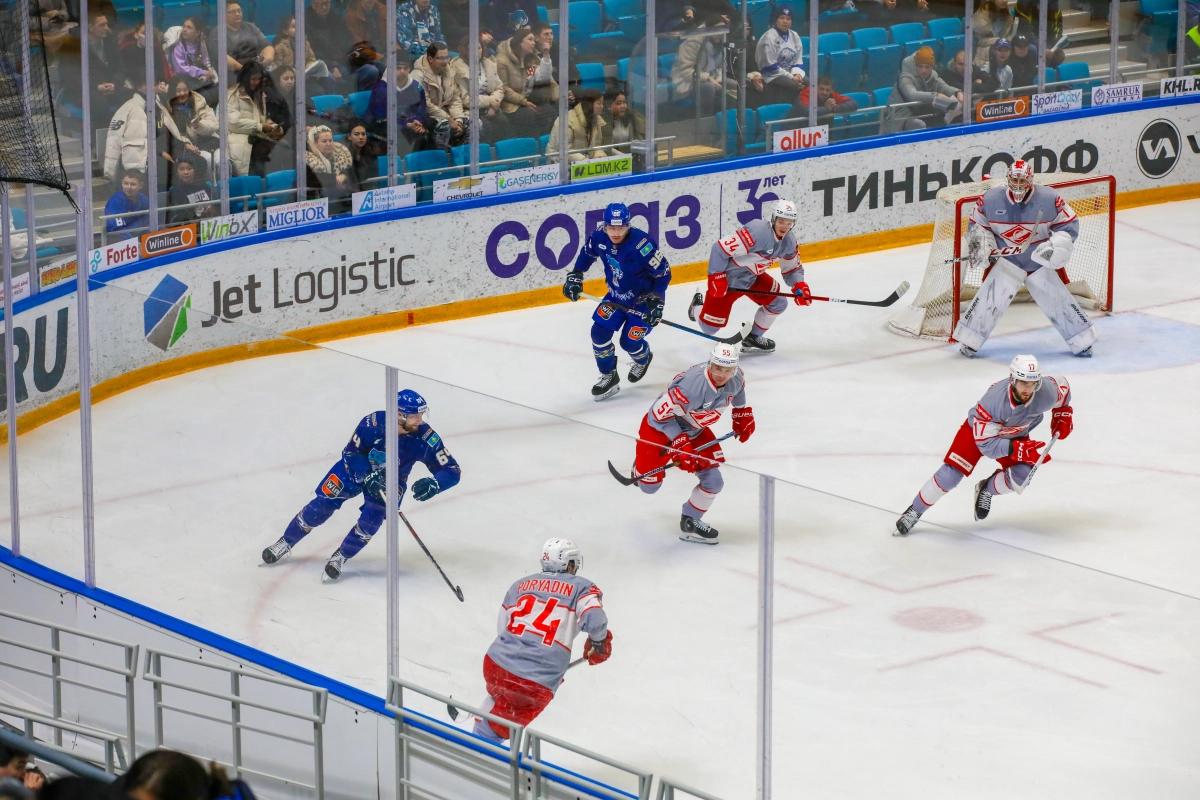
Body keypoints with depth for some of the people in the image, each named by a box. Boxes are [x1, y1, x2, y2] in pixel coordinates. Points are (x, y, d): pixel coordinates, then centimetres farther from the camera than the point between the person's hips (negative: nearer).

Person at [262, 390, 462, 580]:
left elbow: (452, 471, -24)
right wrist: (368, 477, -34)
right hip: (357, 467, -1)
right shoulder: (374, 423, -33)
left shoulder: (426, 439, -29)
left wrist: (433, 484, -44)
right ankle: (285, 543, 17)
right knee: (321, 506, -5)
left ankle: (340, 557, 0)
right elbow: (351, 452, -19)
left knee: (372, 517, -22)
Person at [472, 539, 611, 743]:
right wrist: (599, 643, 7)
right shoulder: (581, 588, 4)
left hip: (496, 665, 4)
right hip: (536, 684, -4)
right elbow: (594, 620, -13)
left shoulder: (520, 585, 17)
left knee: (501, 698, 38)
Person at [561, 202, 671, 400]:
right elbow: (587, 253, 7)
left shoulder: (642, 244, -34)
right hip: (617, 295, 5)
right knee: (599, 331, -4)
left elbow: (663, 273, -23)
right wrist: (575, 276, 0)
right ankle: (609, 377, 15)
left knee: (629, 341, -5)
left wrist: (656, 302, -26)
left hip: (643, 298, -5)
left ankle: (643, 359, 34)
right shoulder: (599, 237, -18)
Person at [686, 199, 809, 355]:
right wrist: (716, 278, -32)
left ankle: (753, 338, 23)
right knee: (710, 327, -2)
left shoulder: (789, 241, -7)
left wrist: (800, 286, -14)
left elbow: (792, 269, 7)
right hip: (727, 278, -8)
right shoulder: (757, 231, -34)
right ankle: (698, 307, 34)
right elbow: (720, 249, -35)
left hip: (753, 276, 8)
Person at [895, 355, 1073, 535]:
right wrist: (1018, 449, -47)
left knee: (1020, 477, -18)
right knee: (949, 476, -14)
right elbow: (986, 443, -37)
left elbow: (1062, 385, -4)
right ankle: (914, 512, 7)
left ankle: (986, 490, 15)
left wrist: (1062, 416, -5)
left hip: (1016, 435, 4)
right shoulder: (993, 400, -42)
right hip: (979, 429, -4)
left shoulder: (1046, 391, -31)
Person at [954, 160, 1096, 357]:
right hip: (1006, 259, 0)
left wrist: (1055, 246, -19)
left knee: (1056, 299, -2)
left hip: (1041, 261, 0)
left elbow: (1069, 225, -5)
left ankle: (1082, 341, 12)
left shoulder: (1049, 199, -14)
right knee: (991, 296, -12)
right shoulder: (991, 199, -12)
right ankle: (970, 340, -1)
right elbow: (976, 224, 4)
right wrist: (979, 245, -11)